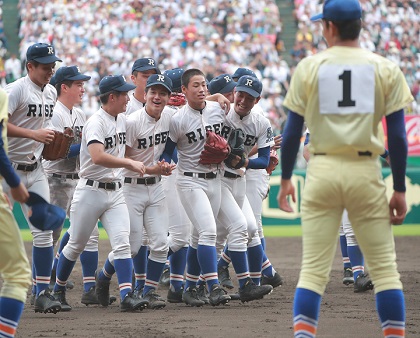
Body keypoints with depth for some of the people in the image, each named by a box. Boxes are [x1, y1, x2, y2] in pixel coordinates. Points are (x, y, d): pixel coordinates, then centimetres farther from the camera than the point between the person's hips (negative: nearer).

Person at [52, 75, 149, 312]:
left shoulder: (122, 120, 8)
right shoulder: (96, 123, -17)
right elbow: (98, 157, -33)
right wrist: (130, 163, -32)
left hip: (115, 191, 6)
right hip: (91, 191, -6)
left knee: (122, 243, -9)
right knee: (76, 245, 7)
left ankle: (127, 295, -13)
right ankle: (58, 289, 25)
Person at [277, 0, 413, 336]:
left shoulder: (308, 67, 2)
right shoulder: (385, 69, 2)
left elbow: (292, 130, 3)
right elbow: (397, 135, -1)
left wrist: (286, 179, 14)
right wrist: (400, 190, 4)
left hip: (322, 171, 0)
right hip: (366, 171, 0)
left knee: (313, 268, 2)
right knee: (385, 267, 5)